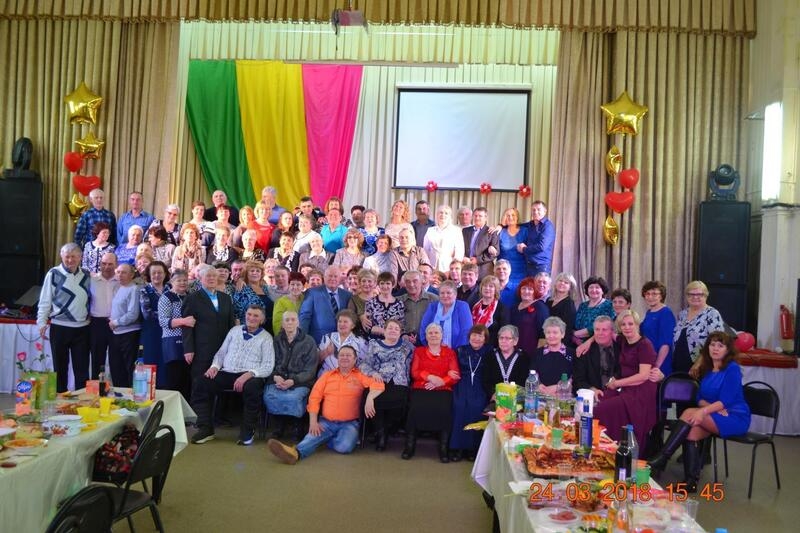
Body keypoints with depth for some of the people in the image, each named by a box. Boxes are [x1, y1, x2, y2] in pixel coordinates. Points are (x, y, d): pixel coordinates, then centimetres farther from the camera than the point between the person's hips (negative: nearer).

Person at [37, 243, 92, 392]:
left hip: (82, 327, 3)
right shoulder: (53, 274, -5)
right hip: (59, 327, -3)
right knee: (60, 366, 9)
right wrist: (41, 322, -7)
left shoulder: (86, 275, 6)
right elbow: (45, 300, -3)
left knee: (82, 367, 6)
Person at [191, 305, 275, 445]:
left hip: (250, 376, -4)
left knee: (252, 387, -38)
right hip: (227, 373, 4)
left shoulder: (266, 337, 4)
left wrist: (249, 374, -22)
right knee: (203, 383, -21)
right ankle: (206, 428, -12)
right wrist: (215, 366, -1)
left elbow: (268, 366, -5)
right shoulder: (235, 330, 18)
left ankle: (247, 432, -18)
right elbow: (221, 352, 21)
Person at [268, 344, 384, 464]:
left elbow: (378, 384, -8)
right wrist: (313, 422, -6)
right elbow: (314, 398, 8)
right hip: (326, 422, 2)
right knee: (312, 438, -29)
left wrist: (369, 398, -29)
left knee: (344, 447, -30)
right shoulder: (328, 375, 16)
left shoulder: (360, 375, 7)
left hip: (349, 424, -1)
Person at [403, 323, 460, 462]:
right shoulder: (419, 351, 21)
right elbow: (414, 372, 7)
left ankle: (444, 447, -20)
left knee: (444, 409, -32)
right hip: (421, 388, 1)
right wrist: (430, 377, -11)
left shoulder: (450, 352, 17)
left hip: (443, 389, 0)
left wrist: (440, 382, -12)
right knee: (416, 408, -30)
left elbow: (455, 376, 5)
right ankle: (410, 444, -17)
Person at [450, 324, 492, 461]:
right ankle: (457, 447, -13)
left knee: (476, 407, -25)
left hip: (480, 388, -1)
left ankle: (473, 447, -12)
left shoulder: (489, 353, 10)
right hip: (462, 385, 1)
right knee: (460, 406, -24)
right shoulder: (460, 351, 15)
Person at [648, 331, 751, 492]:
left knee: (689, 413, -28)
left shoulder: (732, 369, -8)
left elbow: (726, 401, -17)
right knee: (692, 431, -26)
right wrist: (712, 407, -12)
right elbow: (700, 398, 9)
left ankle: (661, 460, -31)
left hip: (735, 418, -6)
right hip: (716, 416, 6)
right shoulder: (707, 369, 12)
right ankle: (691, 481, -29)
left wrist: (703, 411, -30)